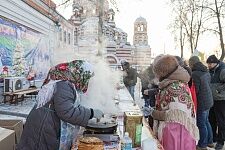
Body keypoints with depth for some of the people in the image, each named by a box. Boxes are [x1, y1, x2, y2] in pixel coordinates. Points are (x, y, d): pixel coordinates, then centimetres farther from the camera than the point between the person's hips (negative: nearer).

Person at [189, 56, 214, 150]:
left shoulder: (195, 74, -21)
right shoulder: (206, 72, 7)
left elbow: (195, 90, -20)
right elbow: (208, 85, 13)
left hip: (201, 102, -9)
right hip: (208, 100, 9)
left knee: (201, 124, 4)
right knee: (206, 121, 22)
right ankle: (209, 142, 35)